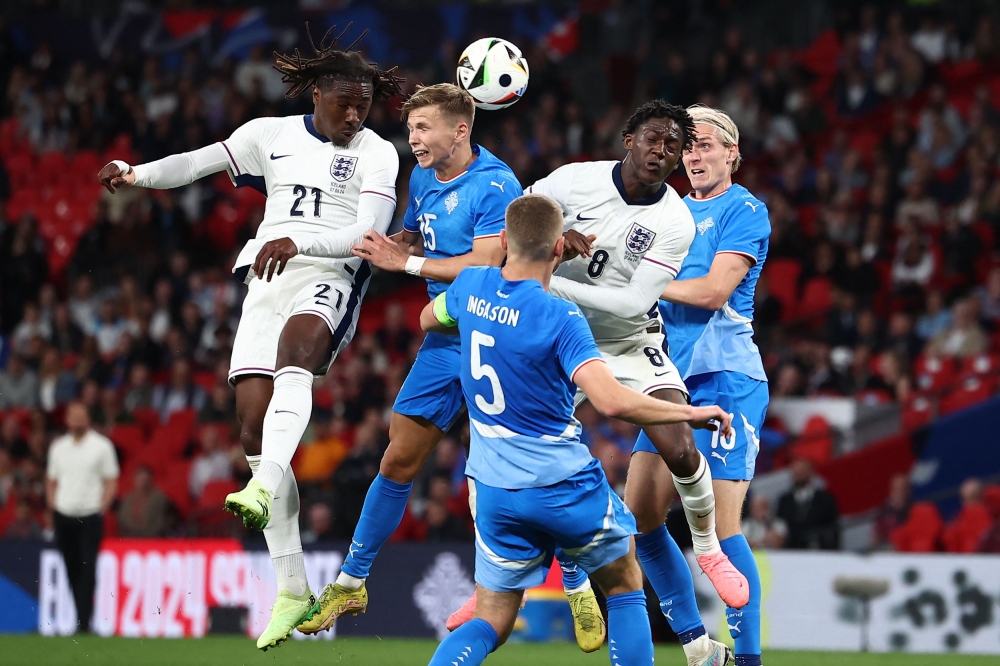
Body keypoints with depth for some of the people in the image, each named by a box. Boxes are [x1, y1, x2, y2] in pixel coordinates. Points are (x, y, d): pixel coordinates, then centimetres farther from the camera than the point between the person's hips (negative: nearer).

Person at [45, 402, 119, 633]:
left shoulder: (102, 446, 0)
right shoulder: (58, 447, 13)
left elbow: (111, 482, -1)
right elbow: (51, 481, 19)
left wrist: (101, 510, -10)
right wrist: (53, 507, 5)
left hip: (90, 516, -4)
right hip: (63, 516, 4)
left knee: (87, 569, -10)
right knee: (71, 569, 6)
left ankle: (83, 621, -13)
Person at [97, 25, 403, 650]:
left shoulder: (376, 153, 1)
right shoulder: (271, 134, 12)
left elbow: (368, 235, -11)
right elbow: (198, 163, 15)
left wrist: (296, 242, -26)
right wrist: (135, 173, -3)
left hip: (329, 279, -4)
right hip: (268, 283, 4)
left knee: (295, 344, -39)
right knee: (253, 423, -6)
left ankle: (265, 488, -60)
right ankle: (293, 588, -1)